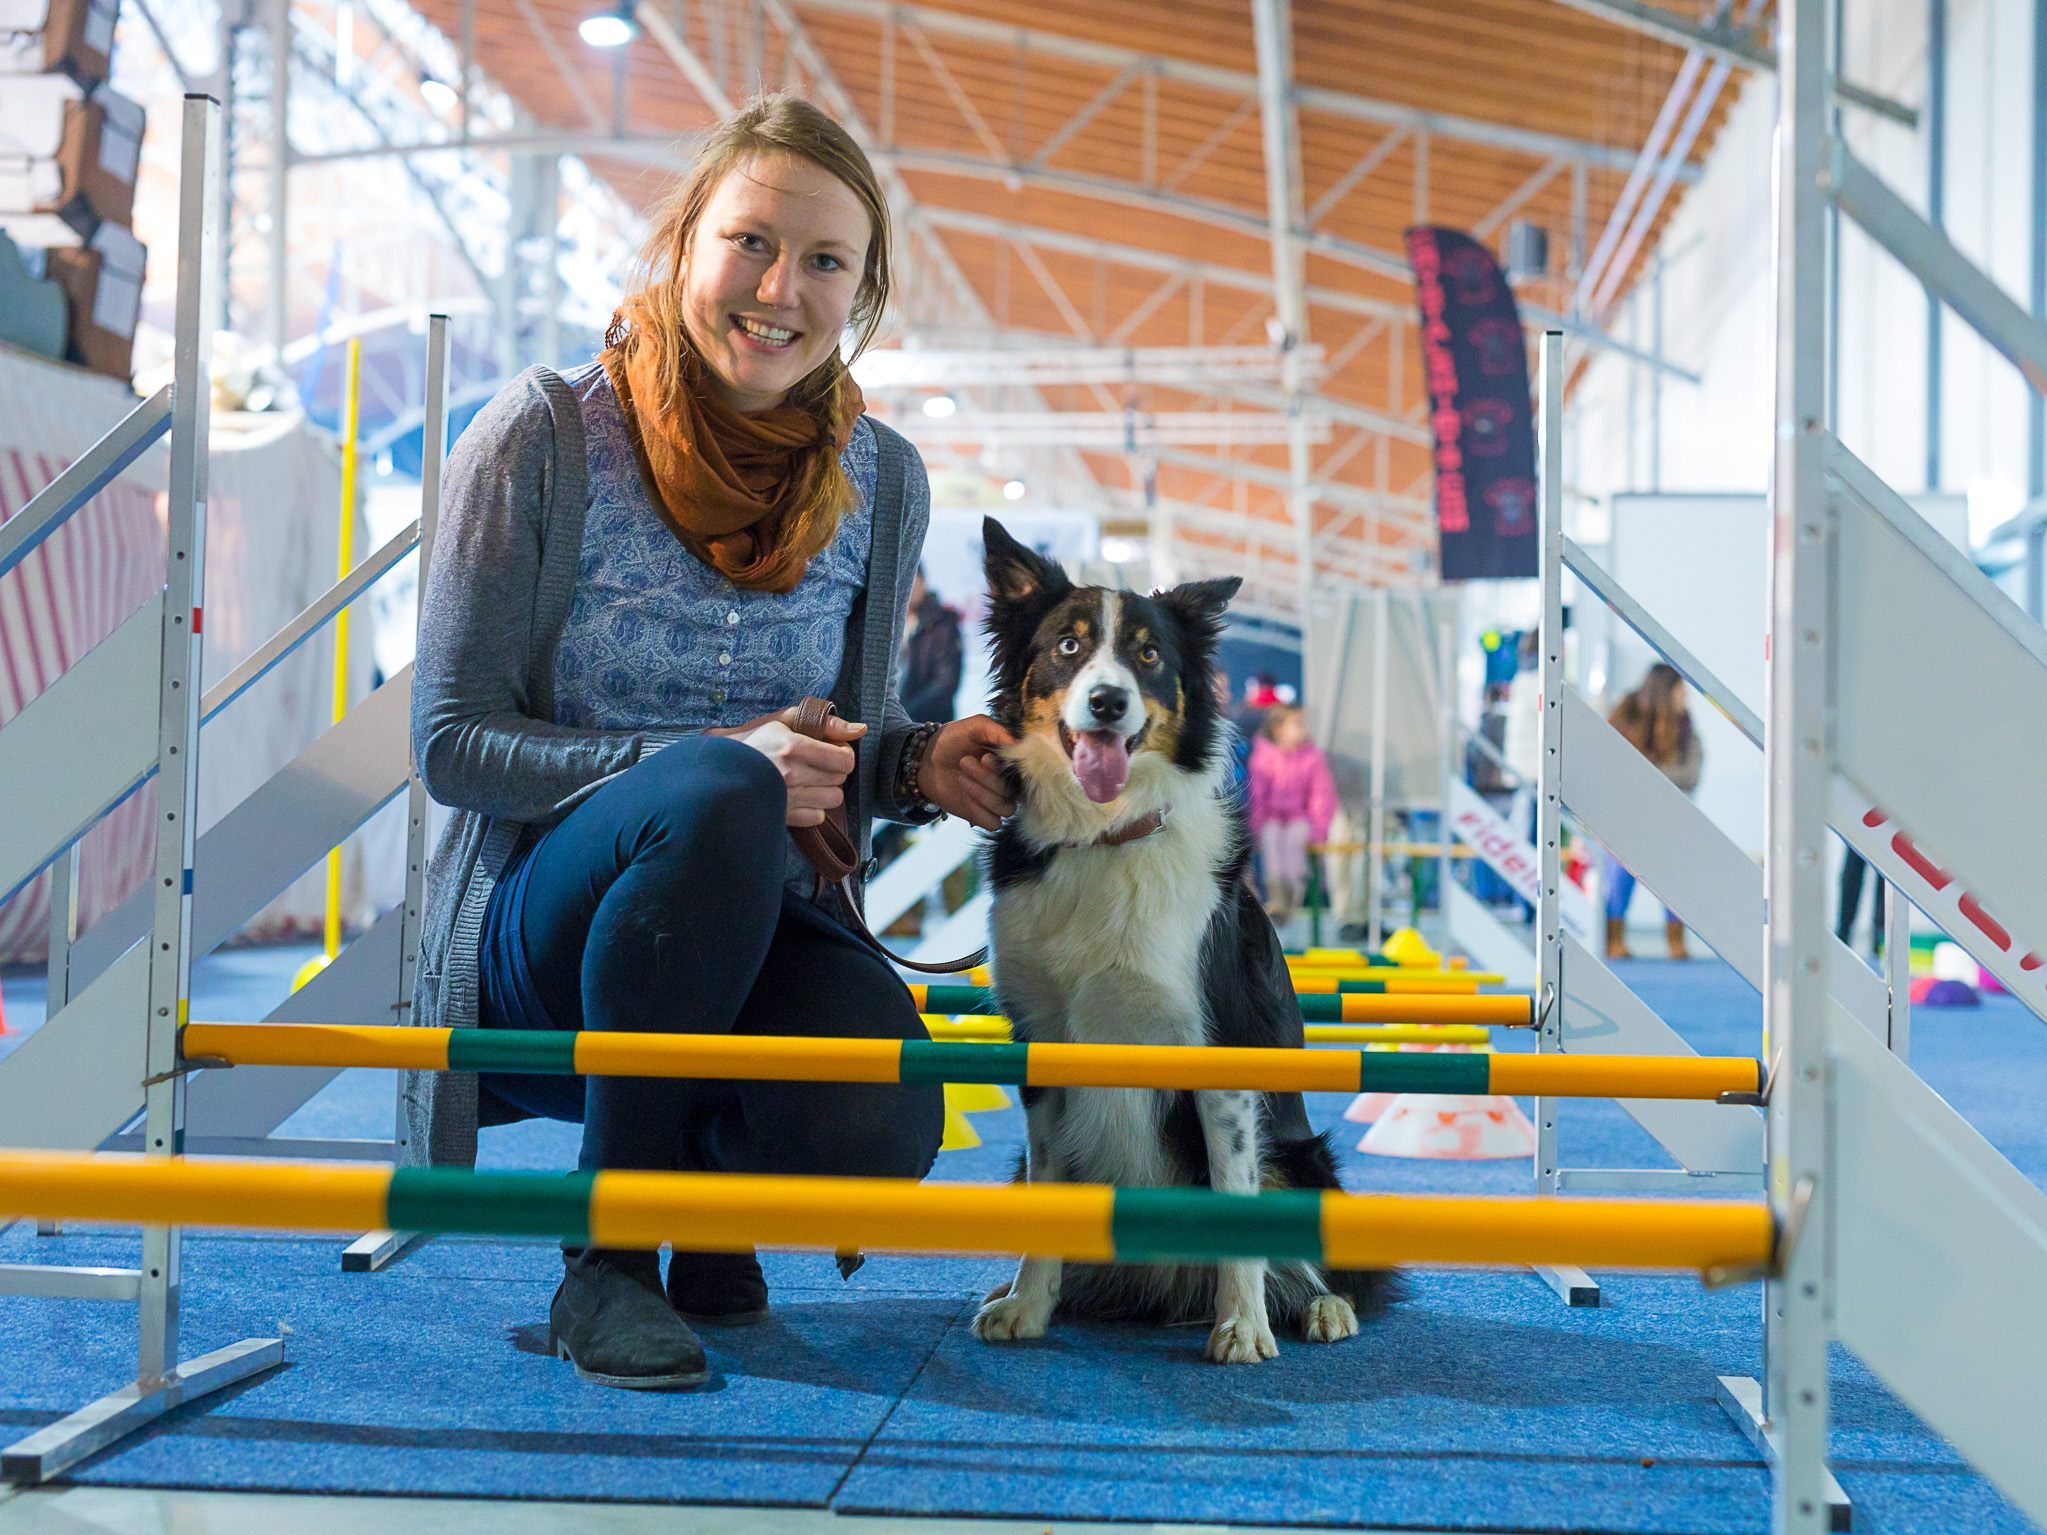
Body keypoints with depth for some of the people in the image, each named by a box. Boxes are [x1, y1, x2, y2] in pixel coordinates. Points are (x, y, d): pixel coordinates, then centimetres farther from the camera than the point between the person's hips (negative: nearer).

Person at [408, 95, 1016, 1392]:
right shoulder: (546, 435, -9)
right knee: (714, 791, -37)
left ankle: (712, 1192, 10)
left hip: (754, 924, 3)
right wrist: (706, 759, -23)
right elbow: (453, 742, -9)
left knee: (879, 1130, -30)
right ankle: (607, 1257, -18)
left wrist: (921, 765, -11)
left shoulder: (881, 480, 3)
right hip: (547, 921, -3)